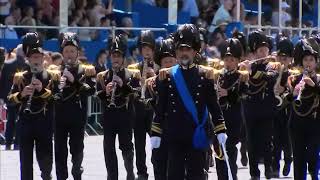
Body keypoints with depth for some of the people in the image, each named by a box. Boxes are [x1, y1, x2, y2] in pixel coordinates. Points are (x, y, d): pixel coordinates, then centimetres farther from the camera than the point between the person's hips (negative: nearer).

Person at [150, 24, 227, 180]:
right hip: (175, 136, 1)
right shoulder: (167, 76, 5)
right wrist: (155, 133, 3)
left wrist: (220, 131, -3)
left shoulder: (205, 74, 2)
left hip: (197, 136, -1)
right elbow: (160, 107, 7)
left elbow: (213, 105, 3)